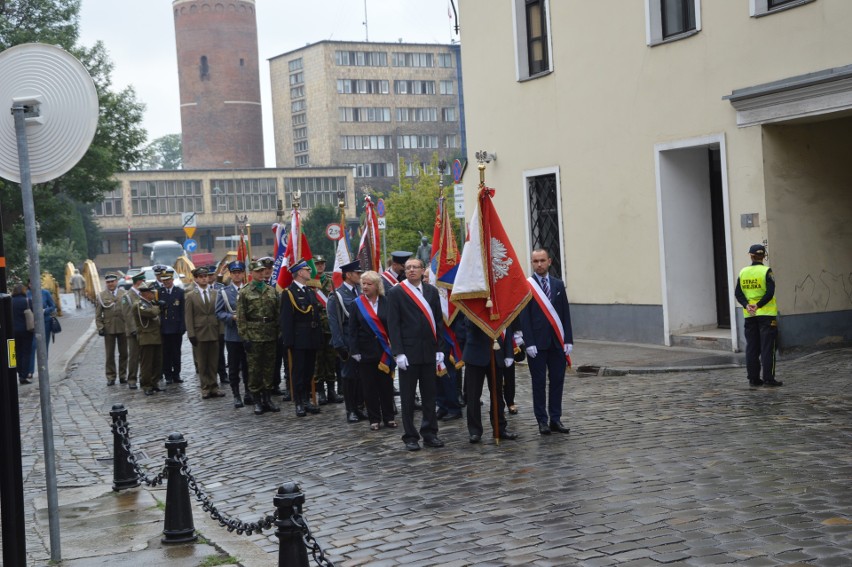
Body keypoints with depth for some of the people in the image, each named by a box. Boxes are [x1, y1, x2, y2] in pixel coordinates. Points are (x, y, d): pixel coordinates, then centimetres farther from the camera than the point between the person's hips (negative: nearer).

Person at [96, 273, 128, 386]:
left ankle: (122, 376, 17)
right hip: (109, 329, -1)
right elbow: (98, 315, 3)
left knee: (123, 354, 7)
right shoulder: (101, 296, 3)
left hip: (123, 328, 1)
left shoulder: (124, 294, 4)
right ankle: (111, 377, 10)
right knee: (109, 355, 3)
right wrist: (100, 328, -5)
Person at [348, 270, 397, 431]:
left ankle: (389, 417, 15)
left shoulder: (386, 303, 2)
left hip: (384, 351, 0)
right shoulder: (356, 304, 2)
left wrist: (393, 348, -4)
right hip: (365, 351, 0)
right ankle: (374, 419, 12)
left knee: (386, 385, 4)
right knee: (369, 387, 3)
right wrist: (354, 351, -7)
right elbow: (352, 330, 0)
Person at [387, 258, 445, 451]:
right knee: (408, 397, 4)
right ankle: (410, 437, 11)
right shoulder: (396, 292, -3)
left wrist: (439, 349, 2)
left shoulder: (431, 291, 8)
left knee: (429, 395, 10)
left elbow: (438, 321, 9)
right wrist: (398, 353, -12)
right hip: (408, 352, -4)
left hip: (429, 351, 4)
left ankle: (430, 433, 20)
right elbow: (393, 324, -6)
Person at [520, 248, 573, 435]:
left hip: (557, 342, 4)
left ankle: (555, 419, 13)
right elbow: (524, 317, -6)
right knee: (539, 383, 2)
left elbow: (565, 314, 8)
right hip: (537, 343, -4)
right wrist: (529, 343, -12)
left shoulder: (558, 284, 9)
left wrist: (568, 340, 1)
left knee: (557, 381, 6)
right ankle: (542, 421, 9)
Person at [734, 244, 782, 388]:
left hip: (749, 316, 4)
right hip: (766, 314, -4)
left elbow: (738, 293, 0)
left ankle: (753, 379, 10)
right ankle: (768, 378, -2)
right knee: (767, 348, -1)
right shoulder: (766, 271, -7)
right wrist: (758, 305, -13)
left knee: (751, 348, 9)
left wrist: (747, 305, -9)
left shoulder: (743, 272, 5)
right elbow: (770, 293, -16)